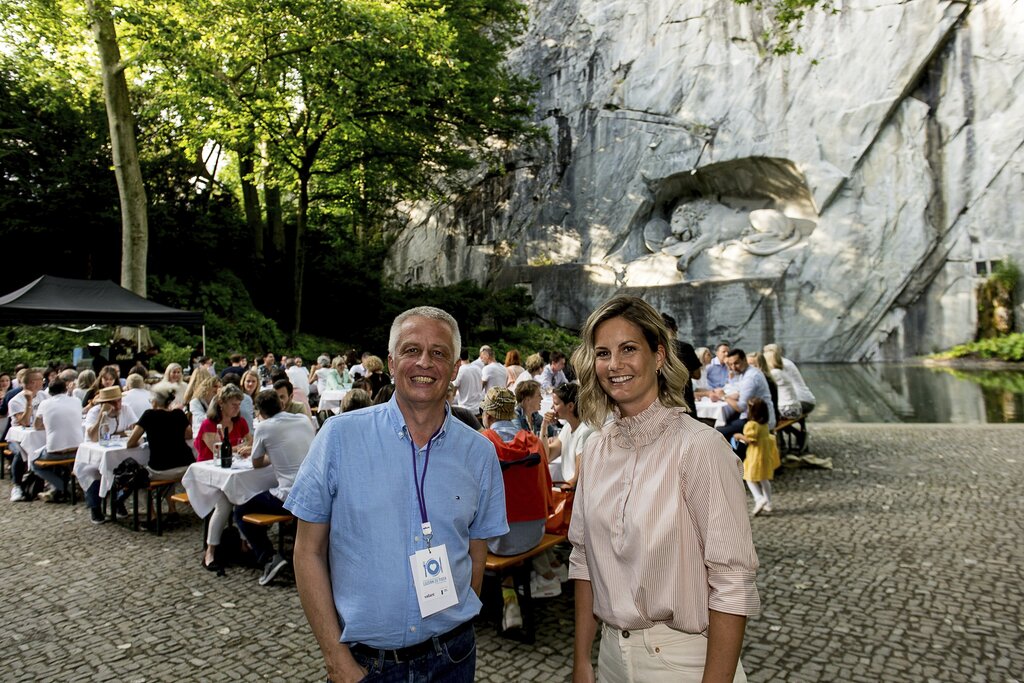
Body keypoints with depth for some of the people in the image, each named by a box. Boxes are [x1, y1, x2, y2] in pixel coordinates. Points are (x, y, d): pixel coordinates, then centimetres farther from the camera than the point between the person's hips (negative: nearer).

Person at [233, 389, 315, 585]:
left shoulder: (264, 427, -5)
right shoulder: (305, 421, 8)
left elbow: (257, 464, 8)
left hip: (290, 497, -6)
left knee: (241, 511, 14)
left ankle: (268, 558, -1)